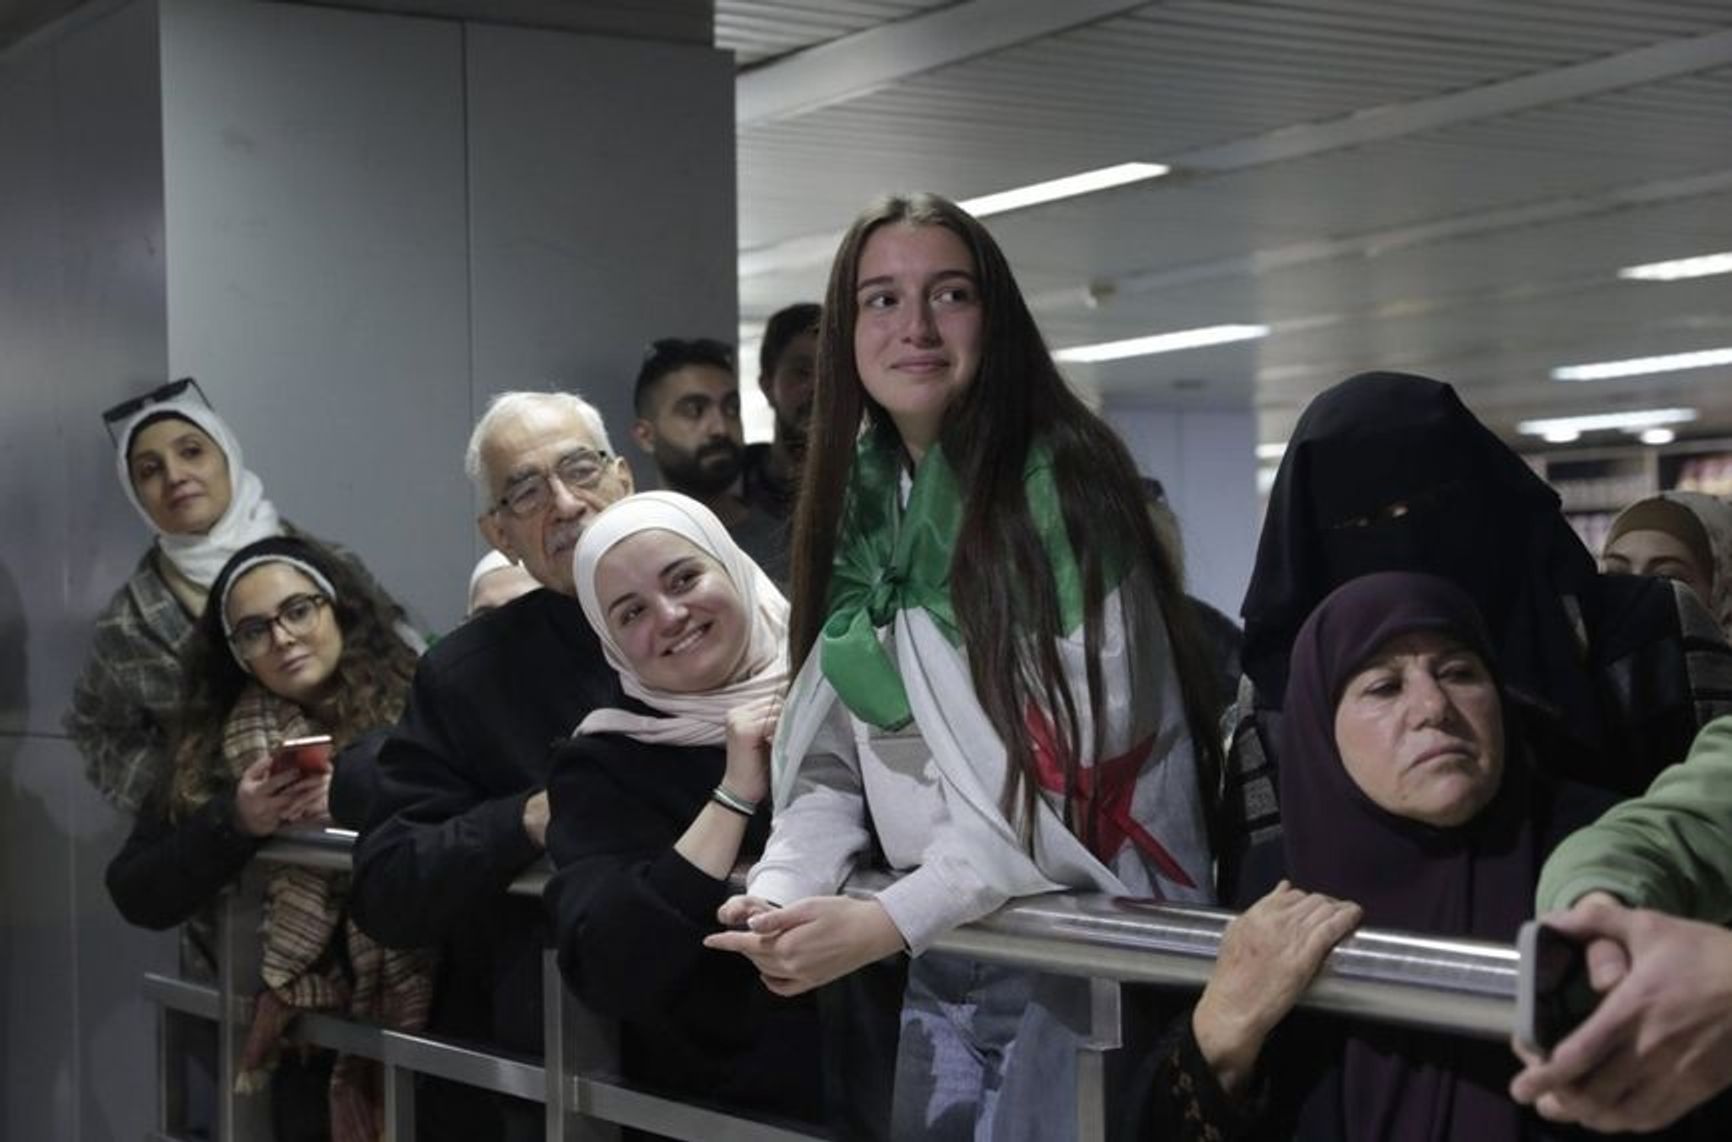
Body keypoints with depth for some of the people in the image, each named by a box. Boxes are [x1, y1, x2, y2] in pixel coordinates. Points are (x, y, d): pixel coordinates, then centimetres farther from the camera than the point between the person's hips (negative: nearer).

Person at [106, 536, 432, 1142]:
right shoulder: (218, 747, 10)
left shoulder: (418, 704, 0)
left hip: (426, 1008, -2)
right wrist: (235, 823, -6)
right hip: (302, 1028, 2)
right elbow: (136, 897, 7)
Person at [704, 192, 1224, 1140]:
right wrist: (782, 886, -11)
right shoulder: (861, 505, 6)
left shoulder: (1060, 488, -14)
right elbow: (833, 758, 7)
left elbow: (1073, 766, -20)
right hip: (942, 955, 6)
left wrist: (888, 920, -23)